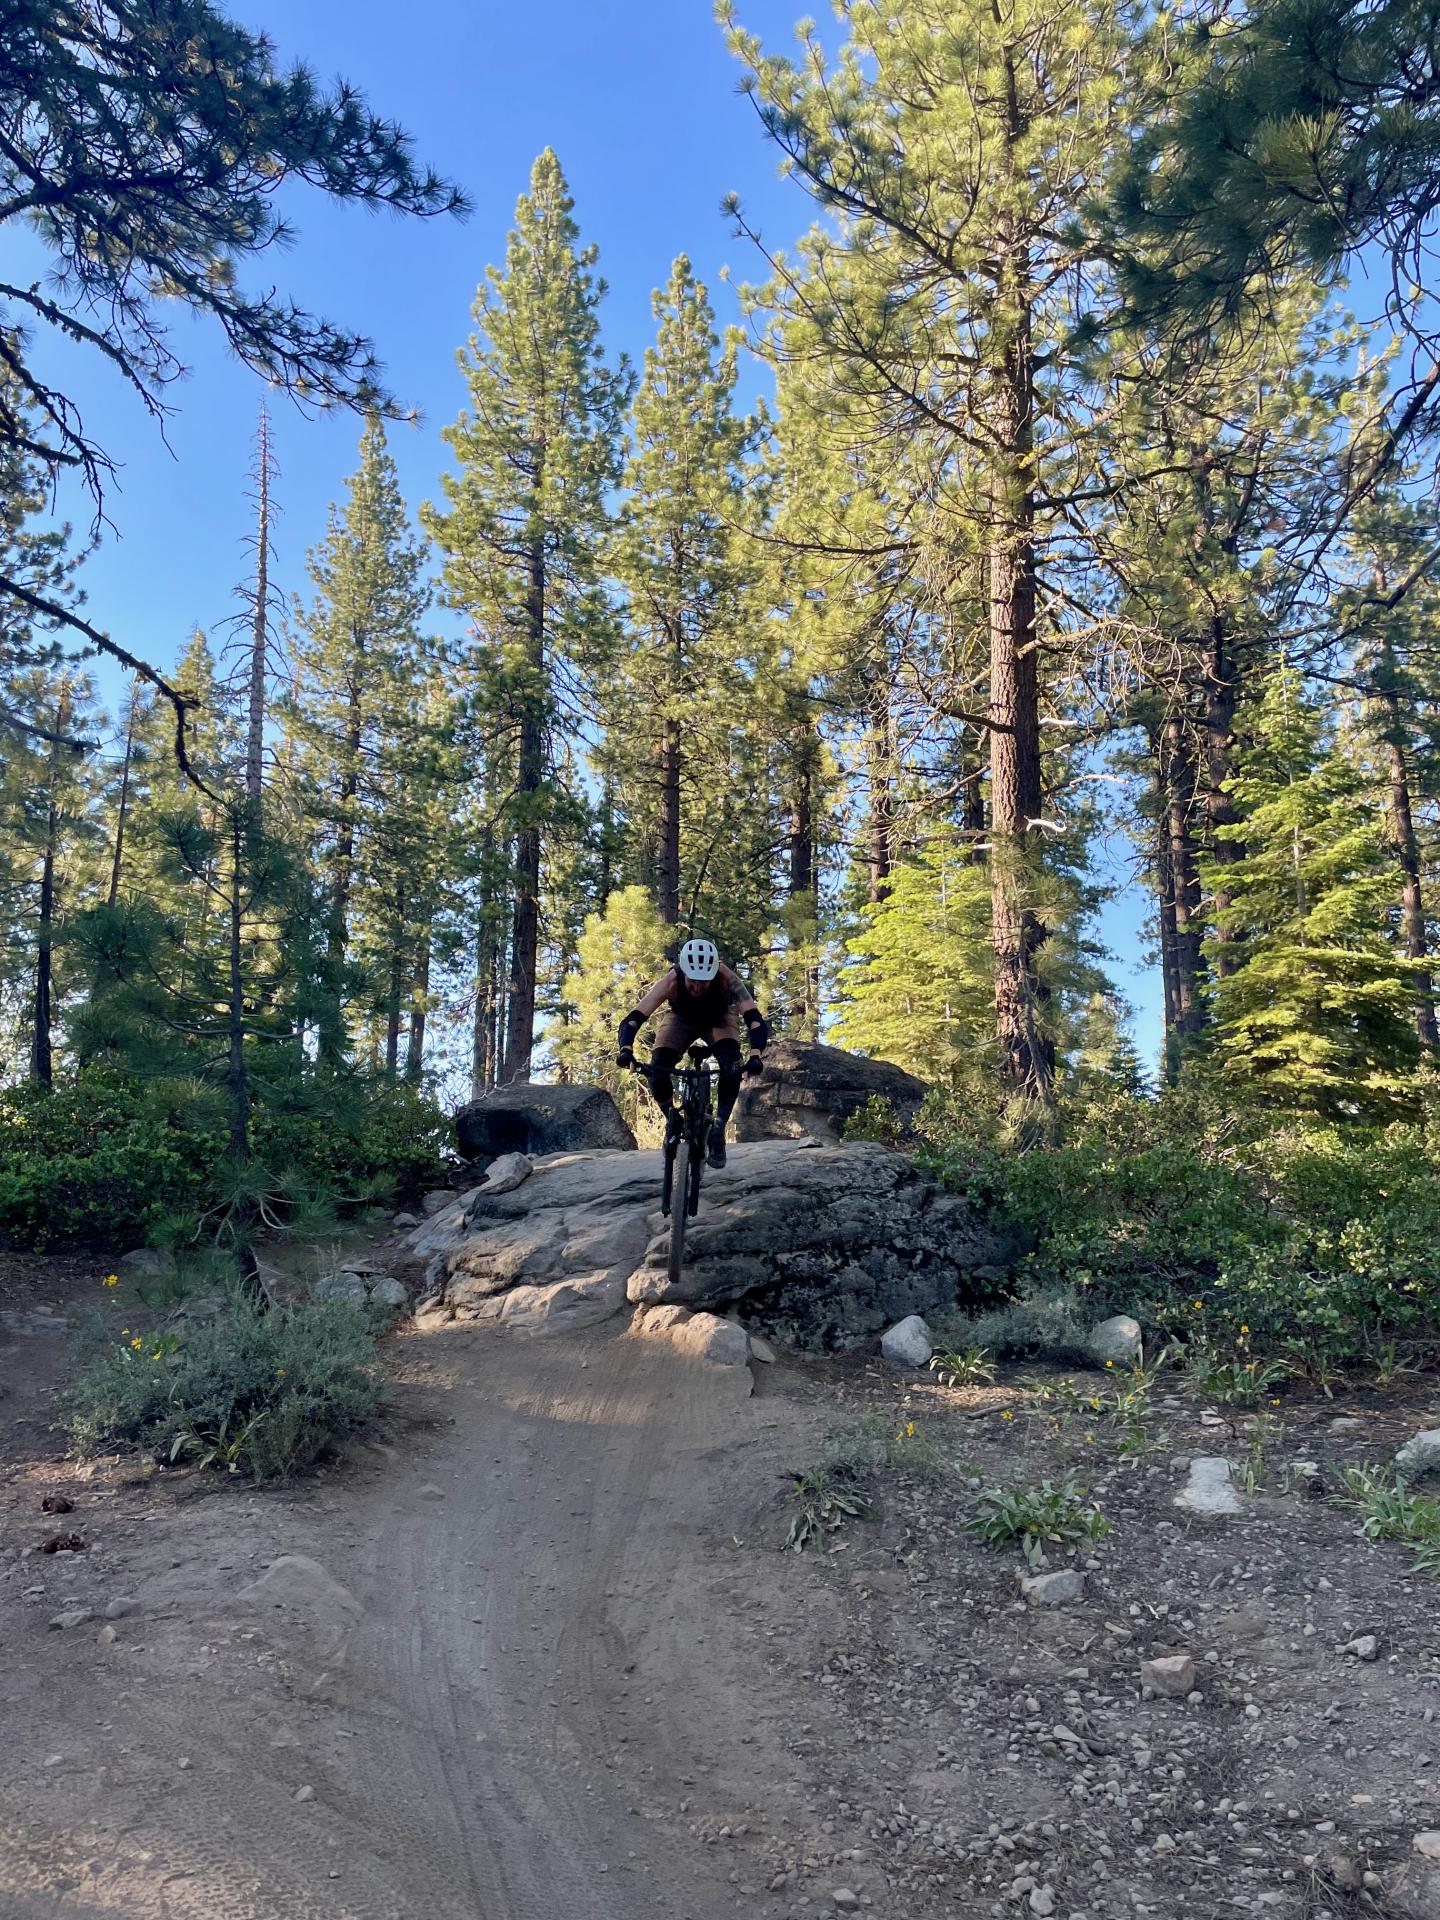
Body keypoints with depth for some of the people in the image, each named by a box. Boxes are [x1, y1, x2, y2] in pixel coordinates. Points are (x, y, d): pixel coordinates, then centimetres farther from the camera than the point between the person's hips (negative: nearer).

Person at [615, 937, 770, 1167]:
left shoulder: (727, 980, -39)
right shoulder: (671, 982, -38)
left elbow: (755, 1019, -46)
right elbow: (632, 1019, -43)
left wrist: (755, 1056, -63)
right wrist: (626, 1050, -62)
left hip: (719, 1020, 0)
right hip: (681, 1020, 1)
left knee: (732, 1067, -29)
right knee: (657, 1072, -23)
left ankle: (718, 1131, -14)